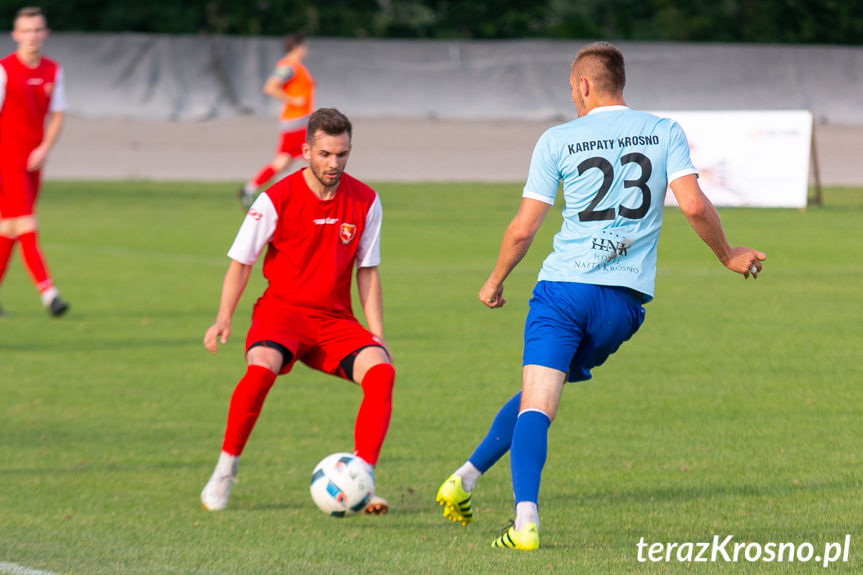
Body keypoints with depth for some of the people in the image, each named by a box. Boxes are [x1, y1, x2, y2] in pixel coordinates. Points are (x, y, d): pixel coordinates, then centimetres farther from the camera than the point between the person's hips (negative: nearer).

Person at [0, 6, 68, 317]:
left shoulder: (53, 71, 8)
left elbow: (56, 115, 12)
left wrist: (44, 149, -6)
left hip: (33, 162, 6)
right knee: (26, 227, -12)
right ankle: (47, 292, -19)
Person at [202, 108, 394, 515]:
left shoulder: (364, 202, 1)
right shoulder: (276, 200, -8)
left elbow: (367, 271, 10)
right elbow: (241, 263, 0)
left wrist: (377, 336, 2)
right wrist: (224, 318, -13)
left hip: (335, 319, 3)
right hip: (283, 309, -3)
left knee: (381, 371, -25)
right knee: (261, 367, -35)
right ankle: (225, 470, -15)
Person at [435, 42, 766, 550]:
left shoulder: (558, 140, 4)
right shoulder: (666, 133, 7)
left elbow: (523, 228, 4)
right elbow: (694, 206, -3)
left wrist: (496, 282, 20)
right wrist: (729, 256, 14)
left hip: (564, 285, -3)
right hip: (626, 298, 3)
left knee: (537, 404, -8)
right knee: (539, 400, 18)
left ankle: (526, 520, -25)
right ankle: (466, 479, 18)